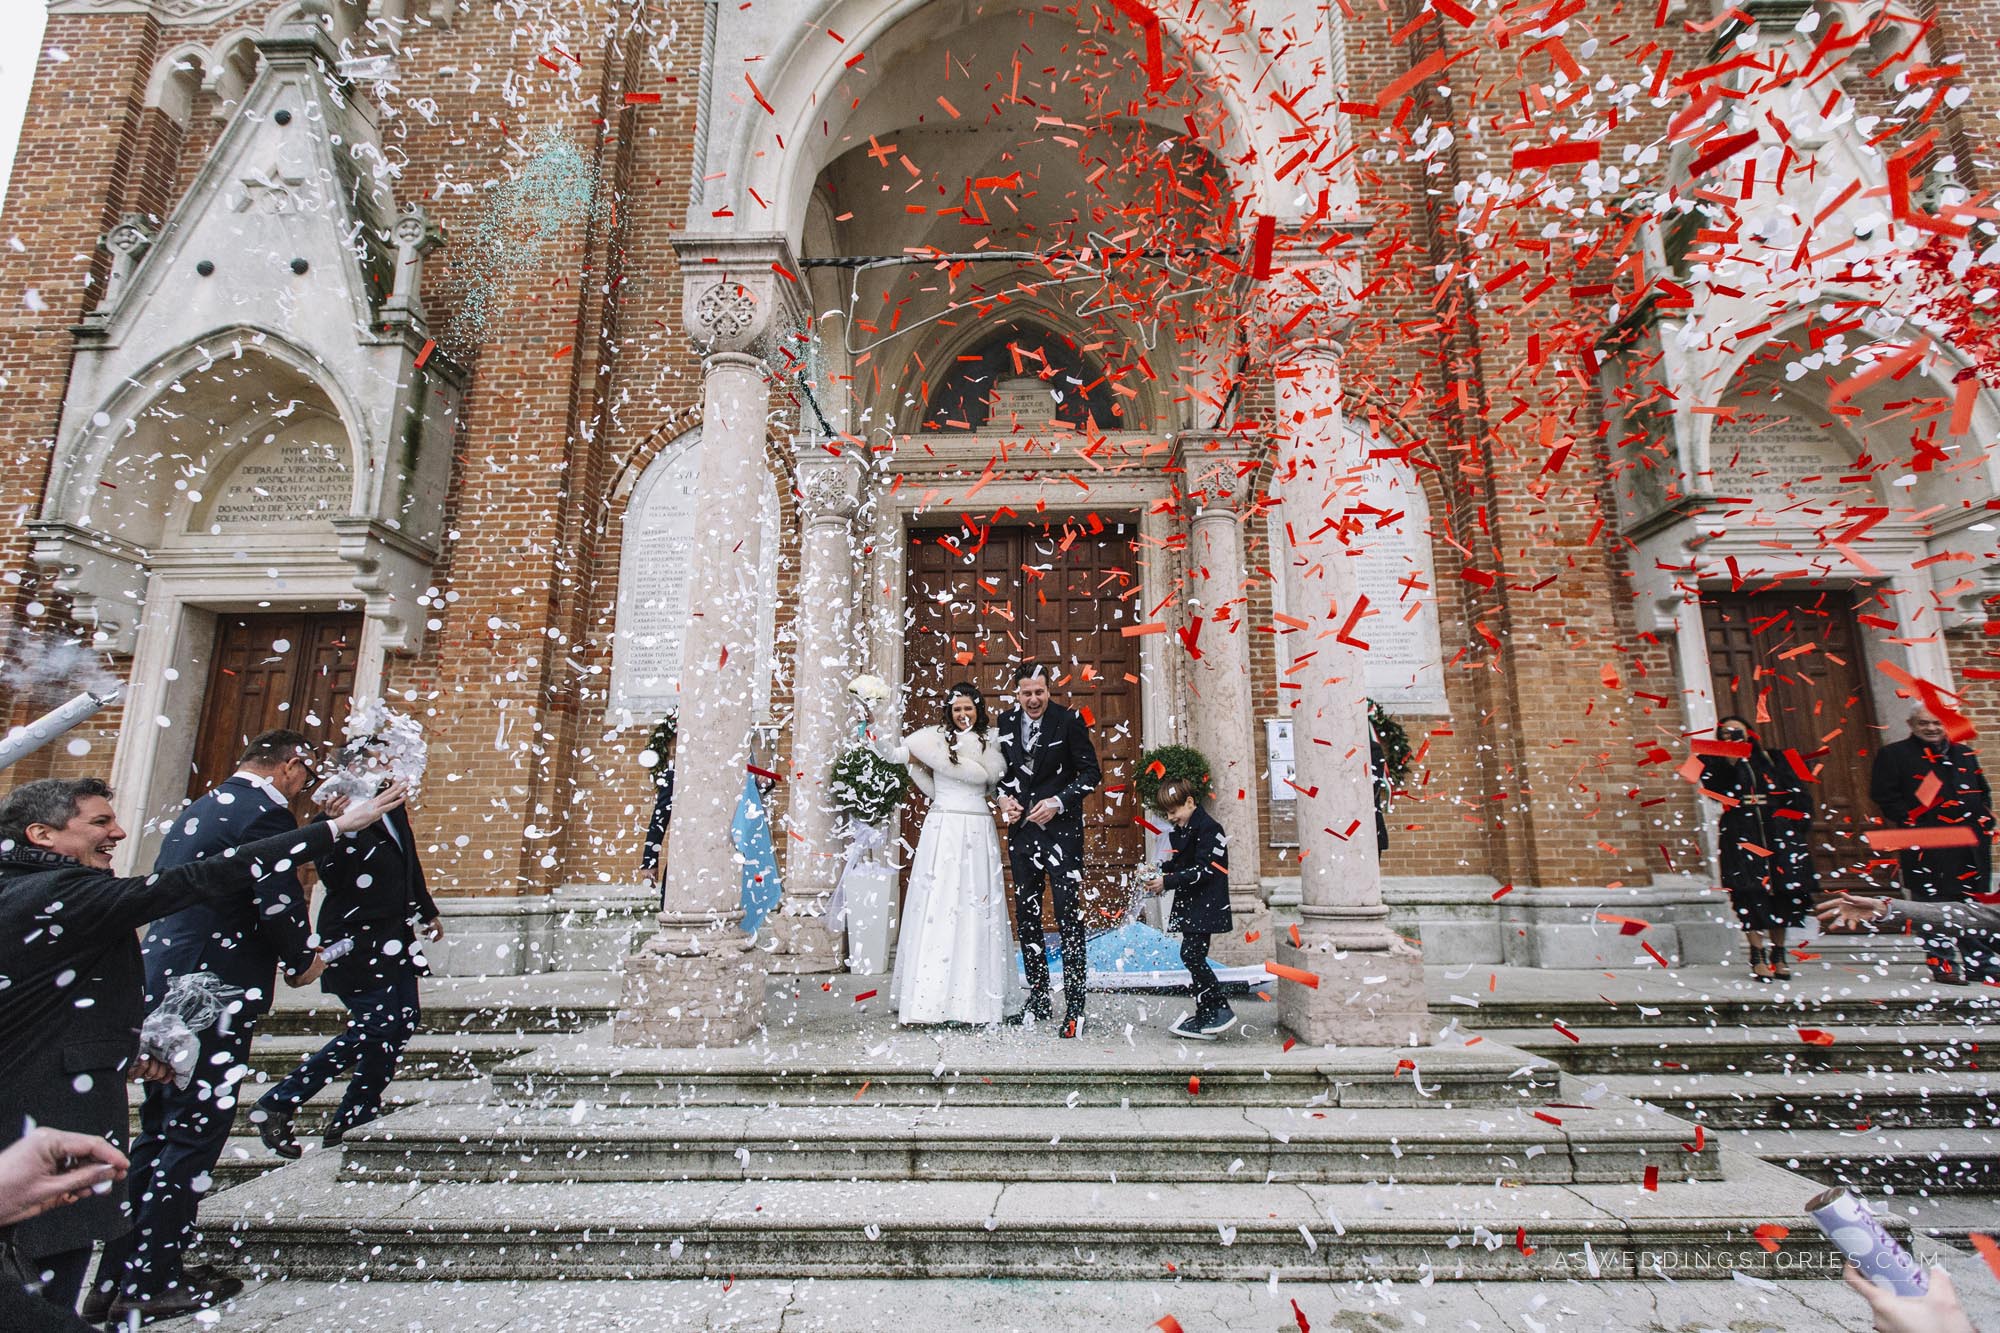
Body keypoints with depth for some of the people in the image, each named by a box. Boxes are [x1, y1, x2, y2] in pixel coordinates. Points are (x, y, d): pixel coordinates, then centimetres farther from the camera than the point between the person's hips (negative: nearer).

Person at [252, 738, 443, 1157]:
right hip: (357, 941, -9)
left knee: (403, 1020, 7)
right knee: (374, 1026, -10)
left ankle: (356, 1116, 20)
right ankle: (276, 1105, 5)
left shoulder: (393, 806, 14)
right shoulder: (342, 809, -12)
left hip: (394, 939, 9)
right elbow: (333, 878, -23)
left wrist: (428, 912, 33)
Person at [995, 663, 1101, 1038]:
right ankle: (1039, 1000, 25)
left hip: (1061, 829, -5)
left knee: (1069, 915, -6)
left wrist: (1058, 802, -15)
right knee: (1026, 916, 11)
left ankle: (1075, 1007, 3)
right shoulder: (1005, 721, 6)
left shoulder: (1069, 721, -7)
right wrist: (1004, 797, -2)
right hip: (1021, 828, 5)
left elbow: (1091, 772, -4)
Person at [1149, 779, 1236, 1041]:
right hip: (1190, 905, 10)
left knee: (1191, 954, -13)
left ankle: (1221, 1010, -3)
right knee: (1193, 956, 10)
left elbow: (1204, 870, -20)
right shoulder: (1179, 830, 14)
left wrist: (1168, 881, -22)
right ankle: (1205, 1017, 18)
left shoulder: (1208, 828, -15)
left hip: (1205, 906, -10)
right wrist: (1159, 869, 3)